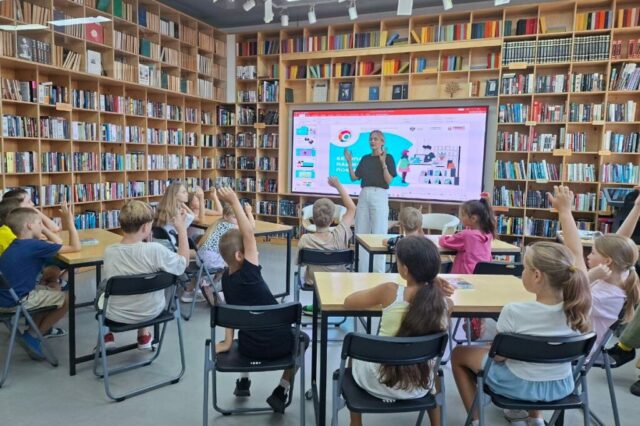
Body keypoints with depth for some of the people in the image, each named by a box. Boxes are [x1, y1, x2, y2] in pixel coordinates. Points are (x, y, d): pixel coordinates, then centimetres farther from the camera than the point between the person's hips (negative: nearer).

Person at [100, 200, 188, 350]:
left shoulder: (109, 252, -18)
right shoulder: (156, 250, -27)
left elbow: (107, 282, 1)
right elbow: (183, 262, -11)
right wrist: (181, 228, -6)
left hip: (117, 316, 1)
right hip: (150, 312, -1)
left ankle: (107, 335, 35)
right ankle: (144, 335, 37)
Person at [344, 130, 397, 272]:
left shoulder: (388, 158, 1)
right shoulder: (365, 158, 16)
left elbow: (389, 180, -8)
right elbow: (354, 177, 13)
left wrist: (383, 163, -18)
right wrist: (349, 162, 3)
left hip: (379, 195, -5)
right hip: (364, 195, 5)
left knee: (378, 233, -5)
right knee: (361, 233, 6)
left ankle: (378, 272, 1)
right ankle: (362, 270, 16)